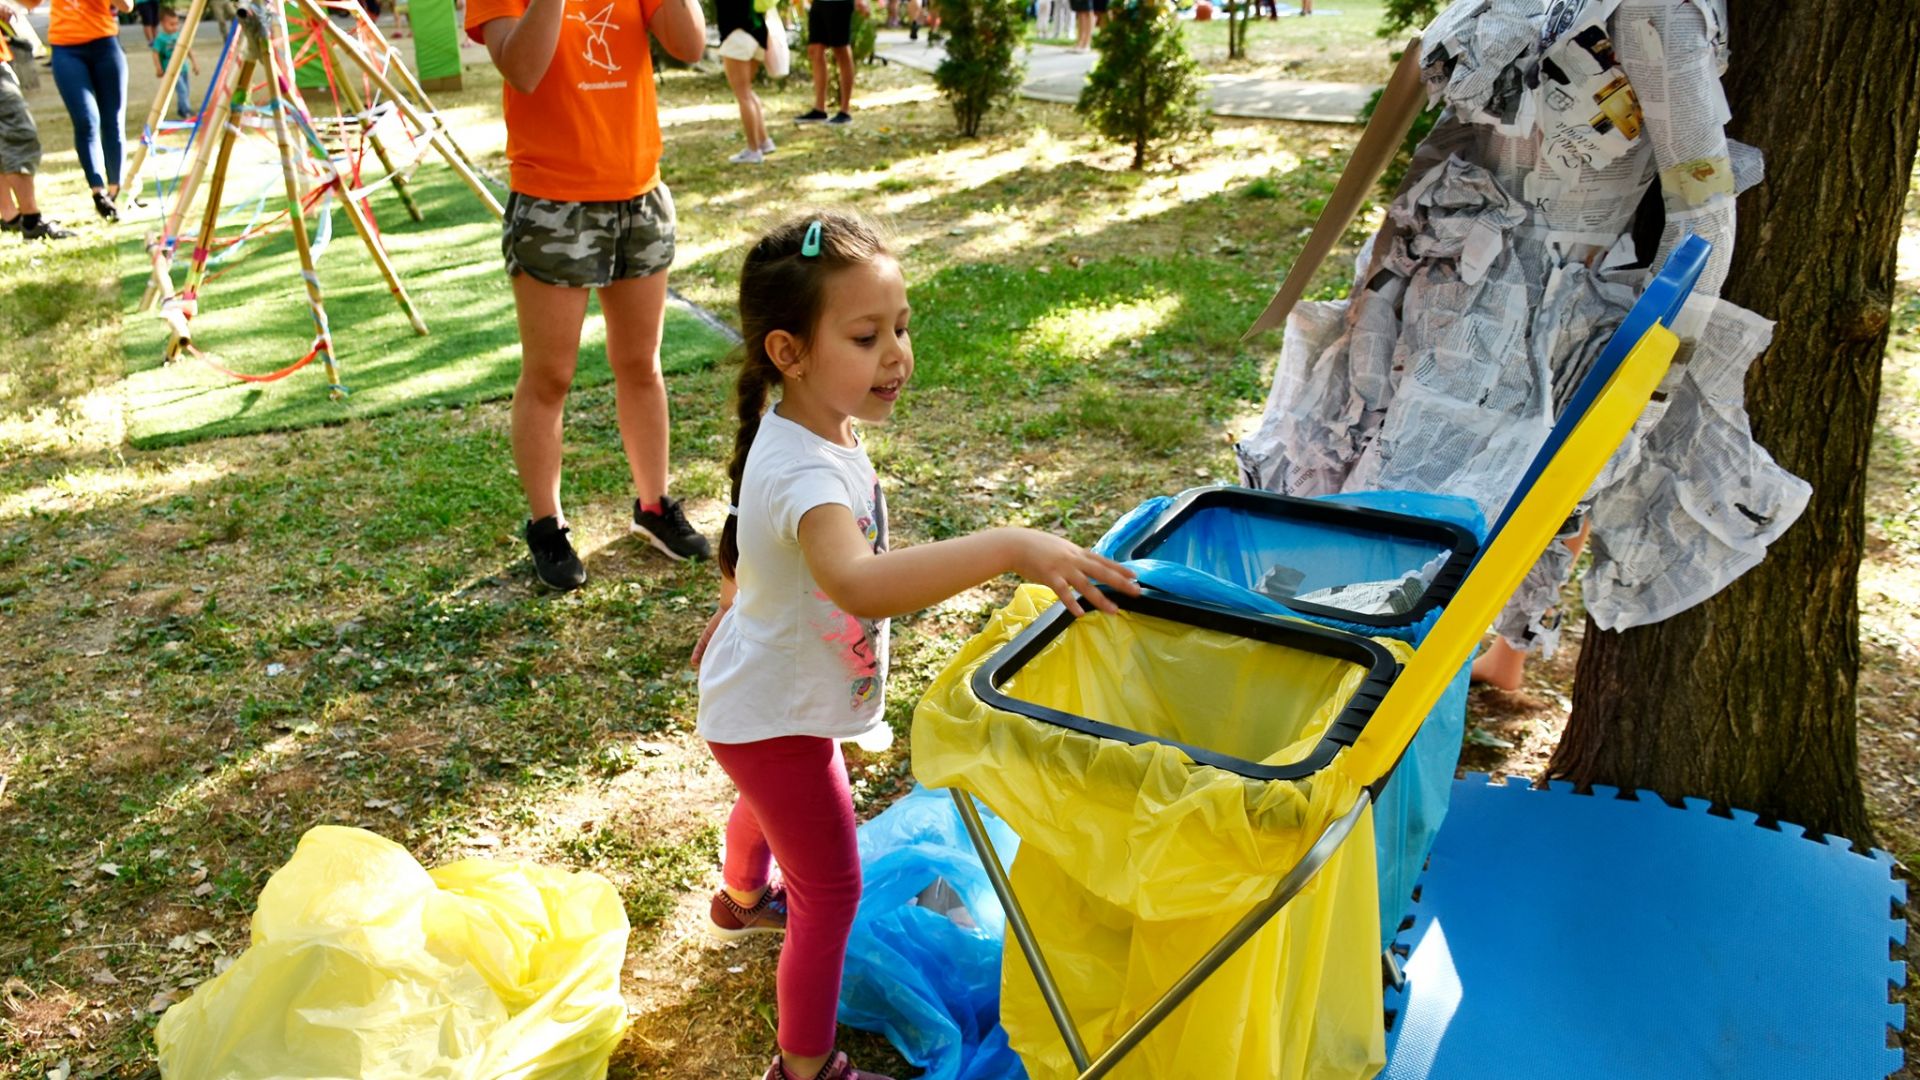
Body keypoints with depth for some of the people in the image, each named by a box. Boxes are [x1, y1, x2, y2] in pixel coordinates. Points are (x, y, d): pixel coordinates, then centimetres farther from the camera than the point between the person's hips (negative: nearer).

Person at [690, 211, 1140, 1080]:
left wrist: (735, 603, 28)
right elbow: (859, 582, -61)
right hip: (775, 720, -10)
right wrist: (1012, 547, -65)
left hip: (765, 692, 10)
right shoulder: (804, 471, -40)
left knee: (774, 802, 37)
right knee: (832, 891, 3)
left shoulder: (811, 427, -9)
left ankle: (742, 897, 69)